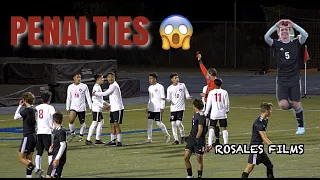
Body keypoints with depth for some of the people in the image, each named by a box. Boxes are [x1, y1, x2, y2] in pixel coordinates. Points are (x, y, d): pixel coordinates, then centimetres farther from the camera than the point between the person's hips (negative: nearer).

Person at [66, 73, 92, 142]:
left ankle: (81, 136, 20)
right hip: (73, 107, 0)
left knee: (82, 122, 4)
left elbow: (88, 97, 2)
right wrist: (67, 108, 10)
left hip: (81, 107, 0)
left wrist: (91, 106, -3)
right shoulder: (70, 87, 6)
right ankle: (72, 133, 2)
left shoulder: (84, 86, 0)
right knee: (71, 120, -19)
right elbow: (68, 98, 12)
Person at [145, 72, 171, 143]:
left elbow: (163, 98, -8)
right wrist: (148, 107, 17)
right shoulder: (150, 88, 14)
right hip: (151, 109, 7)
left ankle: (167, 135, 16)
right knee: (149, 122, 0)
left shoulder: (160, 87, -7)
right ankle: (149, 138, 3)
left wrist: (162, 107, -14)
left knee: (159, 123, -3)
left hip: (158, 109, -7)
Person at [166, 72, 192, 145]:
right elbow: (168, 99, 7)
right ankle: (176, 139, 10)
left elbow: (186, 95, 8)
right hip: (173, 108, 2)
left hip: (181, 107, -2)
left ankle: (183, 136, 9)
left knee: (178, 123, -14)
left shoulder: (182, 85, 3)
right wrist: (168, 100, -16)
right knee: (173, 124, 0)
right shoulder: (169, 88, 5)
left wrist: (188, 97, -14)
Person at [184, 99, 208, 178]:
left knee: (199, 160, 3)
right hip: (192, 138, 9)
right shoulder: (195, 114, 12)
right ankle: (190, 175, 16)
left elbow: (200, 129, -21)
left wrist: (196, 139, -22)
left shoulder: (201, 115, -16)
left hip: (199, 140, -8)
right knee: (186, 157, 4)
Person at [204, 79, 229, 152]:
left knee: (211, 128, 6)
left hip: (214, 113, 0)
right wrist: (227, 110, 23)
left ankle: (210, 144, -6)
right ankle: (226, 144, 9)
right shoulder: (224, 92, -2)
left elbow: (208, 104, -1)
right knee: (224, 128, 9)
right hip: (222, 113, 0)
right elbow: (227, 103, 4)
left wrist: (206, 112, 10)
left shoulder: (211, 92, -3)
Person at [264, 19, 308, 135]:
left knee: (296, 104, 0)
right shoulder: (276, 44, 3)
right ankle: (291, 106, 23)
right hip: (282, 79, 0)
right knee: (283, 105, -13)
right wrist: (276, 25, -16)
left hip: (294, 78, 0)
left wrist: (293, 25, -13)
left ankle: (301, 126, 19)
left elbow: (305, 35, -13)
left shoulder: (295, 43, 5)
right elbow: (266, 37, -15)